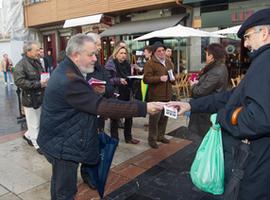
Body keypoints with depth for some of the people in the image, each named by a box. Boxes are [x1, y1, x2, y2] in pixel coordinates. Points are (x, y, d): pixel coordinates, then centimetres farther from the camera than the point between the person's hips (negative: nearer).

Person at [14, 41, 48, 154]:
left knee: (38, 122, 20)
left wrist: (46, 81, 4)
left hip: (40, 97, 8)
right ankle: (38, 145, 21)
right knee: (34, 124, 6)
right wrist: (38, 84, -26)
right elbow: (19, 81, -25)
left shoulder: (37, 62, 11)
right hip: (30, 100, -8)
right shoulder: (21, 65, -15)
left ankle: (28, 135, 43)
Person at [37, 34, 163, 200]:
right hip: (63, 145, -11)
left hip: (60, 140, 11)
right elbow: (103, 106, -33)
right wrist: (143, 108, -33)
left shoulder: (66, 72, 5)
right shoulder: (69, 80, -29)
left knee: (60, 184, 27)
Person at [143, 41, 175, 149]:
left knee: (164, 117, 14)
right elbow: (146, 79, -15)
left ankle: (160, 136, 30)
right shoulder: (150, 63, -7)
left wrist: (172, 78, 6)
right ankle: (152, 139, 12)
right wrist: (159, 78, -24)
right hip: (156, 96, -7)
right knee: (154, 118, -2)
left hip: (167, 95, 7)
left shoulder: (169, 62, 16)